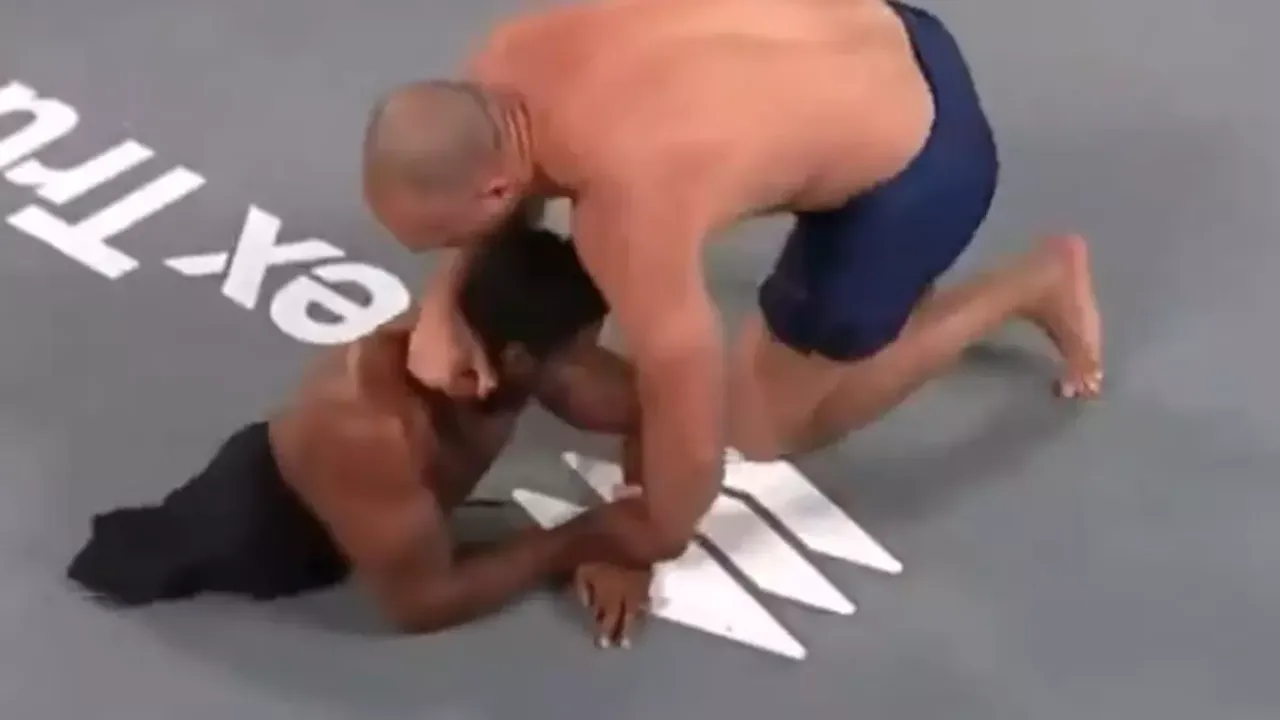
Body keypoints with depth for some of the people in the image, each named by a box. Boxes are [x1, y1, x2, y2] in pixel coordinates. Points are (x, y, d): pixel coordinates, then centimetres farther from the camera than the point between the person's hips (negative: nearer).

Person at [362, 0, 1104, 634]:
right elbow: (513, 198, 8)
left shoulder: (629, 213, -37)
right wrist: (442, 308, -10)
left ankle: (1038, 283, 16)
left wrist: (652, 543, -7)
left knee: (766, 424, 9)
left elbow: (691, 442, -28)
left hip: (923, 164, -8)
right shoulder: (508, 63, -15)